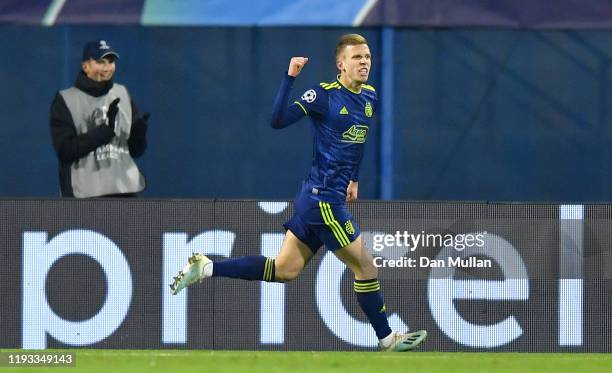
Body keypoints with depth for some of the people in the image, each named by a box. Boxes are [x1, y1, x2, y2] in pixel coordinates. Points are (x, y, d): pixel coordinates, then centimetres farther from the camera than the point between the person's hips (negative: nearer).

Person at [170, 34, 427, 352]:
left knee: (283, 270, 12)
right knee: (366, 267, 2)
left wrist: (353, 178, 27)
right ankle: (387, 340, 15)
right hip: (324, 199, -8)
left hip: (314, 198, 8)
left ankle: (205, 268, 14)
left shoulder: (370, 97, 10)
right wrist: (290, 77, -30)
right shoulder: (325, 95, -14)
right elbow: (278, 120, -23)